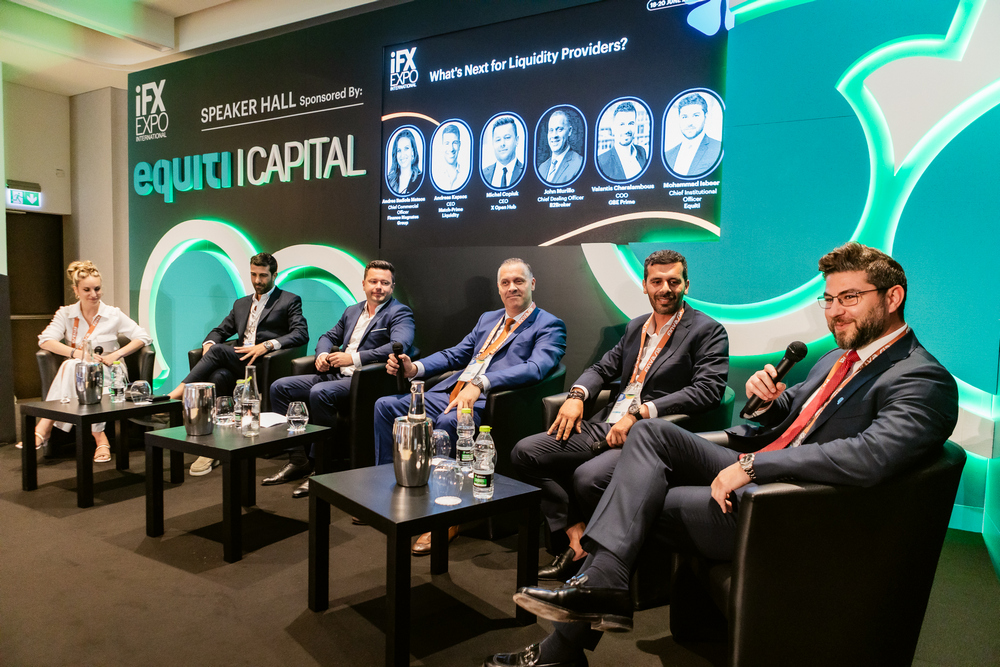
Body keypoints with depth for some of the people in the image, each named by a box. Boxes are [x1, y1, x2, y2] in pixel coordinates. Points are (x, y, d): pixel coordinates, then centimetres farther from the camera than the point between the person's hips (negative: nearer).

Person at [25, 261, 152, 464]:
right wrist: (76, 352, -22)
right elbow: (45, 340, -6)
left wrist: (116, 354, -14)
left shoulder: (113, 315, 5)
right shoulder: (66, 314, 9)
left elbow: (144, 337, 0)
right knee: (71, 366, -35)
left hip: (107, 376, -2)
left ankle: (44, 429, -30)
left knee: (72, 366, -33)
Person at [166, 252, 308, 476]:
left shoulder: (290, 301, 8)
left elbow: (301, 334, -7)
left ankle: (177, 394, -23)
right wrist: (209, 342, 3)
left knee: (218, 351, -27)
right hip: (239, 363, 5)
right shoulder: (241, 304, 29)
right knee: (218, 376, -30)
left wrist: (267, 345, -21)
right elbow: (220, 330, 28)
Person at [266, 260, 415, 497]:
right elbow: (329, 336, 29)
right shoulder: (352, 311, 22)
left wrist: (353, 358, -24)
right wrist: (322, 354, 3)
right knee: (279, 387, -2)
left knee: (320, 393, -34)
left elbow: (399, 345, -22)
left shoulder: (400, 313, -3)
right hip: (335, 374, 8)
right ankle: (298, 459, 0)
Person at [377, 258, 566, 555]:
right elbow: (454, 354, 25)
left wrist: (479, 384, -31)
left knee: (448, 423, -36)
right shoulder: (488, 319, 25)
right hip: (450, 394, 8)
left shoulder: (549, 326, 1)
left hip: (488, 403, -8)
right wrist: (415, 368, 6)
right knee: (385, 406, -1)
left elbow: (536, 367, -18)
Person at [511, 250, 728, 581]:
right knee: (525, 452, -5)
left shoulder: (708, 331, 0)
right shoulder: (635, 327, 21)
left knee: (588, 477, -34)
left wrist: (639, 412, -20)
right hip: (606, 426, 8)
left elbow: (708, 389, -14)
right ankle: (576, 534, -3)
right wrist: (577, 394, 1)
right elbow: (602, 368, 25)